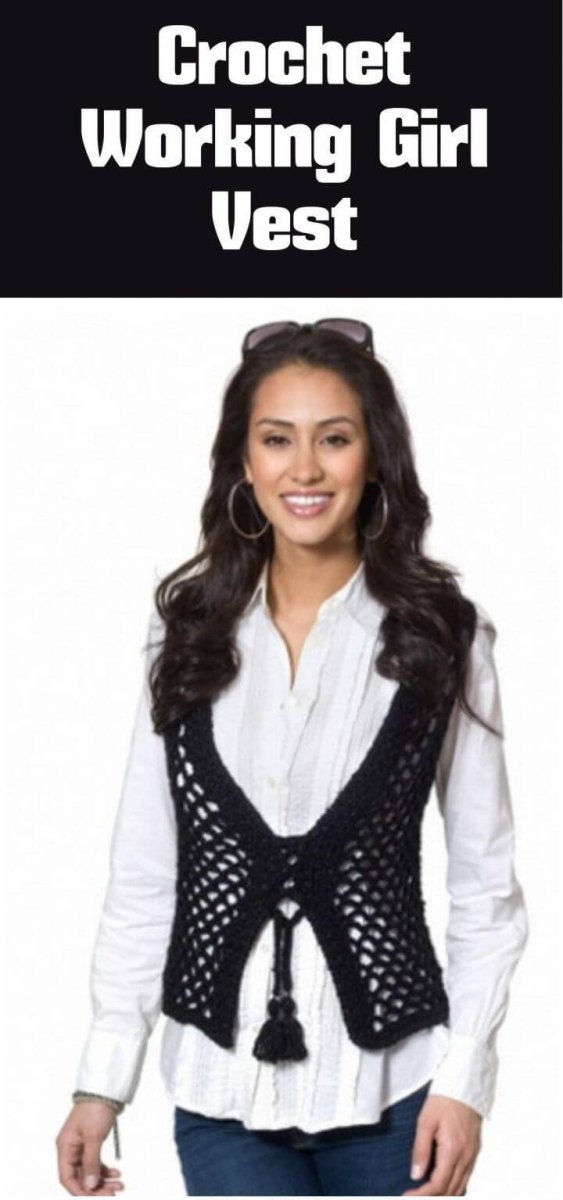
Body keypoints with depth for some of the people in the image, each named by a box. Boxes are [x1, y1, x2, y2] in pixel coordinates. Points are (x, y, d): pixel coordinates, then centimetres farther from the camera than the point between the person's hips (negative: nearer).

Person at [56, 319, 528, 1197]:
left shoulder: (442, 635, -4)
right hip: (220, 1080, 1)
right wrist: (104, 1076, 2)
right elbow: (143, 873, 4)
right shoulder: (188, 631, 2)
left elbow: (486, 884, 0)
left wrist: (465, 1077, -5)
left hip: (388, 1081, -1)